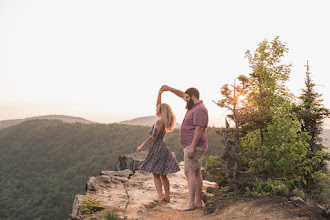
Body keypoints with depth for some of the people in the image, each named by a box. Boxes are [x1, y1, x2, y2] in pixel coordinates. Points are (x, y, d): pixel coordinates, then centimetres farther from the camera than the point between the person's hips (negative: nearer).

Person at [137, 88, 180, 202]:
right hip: (162, 147, 9)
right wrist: (159, 94, 9)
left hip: (157, 148, -9)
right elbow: (158, 105, 16)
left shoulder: (159, 122, -17)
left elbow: (153, 137, -20)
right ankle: (167, 196, 15)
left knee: (156, 174, 0)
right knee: (163, 175, 12)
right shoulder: (163, 120, 8)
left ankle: (160, 196, -1)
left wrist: (142, 146, -13)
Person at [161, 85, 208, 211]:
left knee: (189, 172, -13)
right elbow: (181, 94, 28)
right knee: (196, 173, 9)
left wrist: (192, 147, -26)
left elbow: (199, 129, -23)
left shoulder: (199, 110, -16)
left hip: (194, 147, -10)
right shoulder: (194, 106, 15)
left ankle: (190, 203, -13)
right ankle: (198, 202, 14)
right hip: (193, 147, 10)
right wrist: (169, 89, 18)